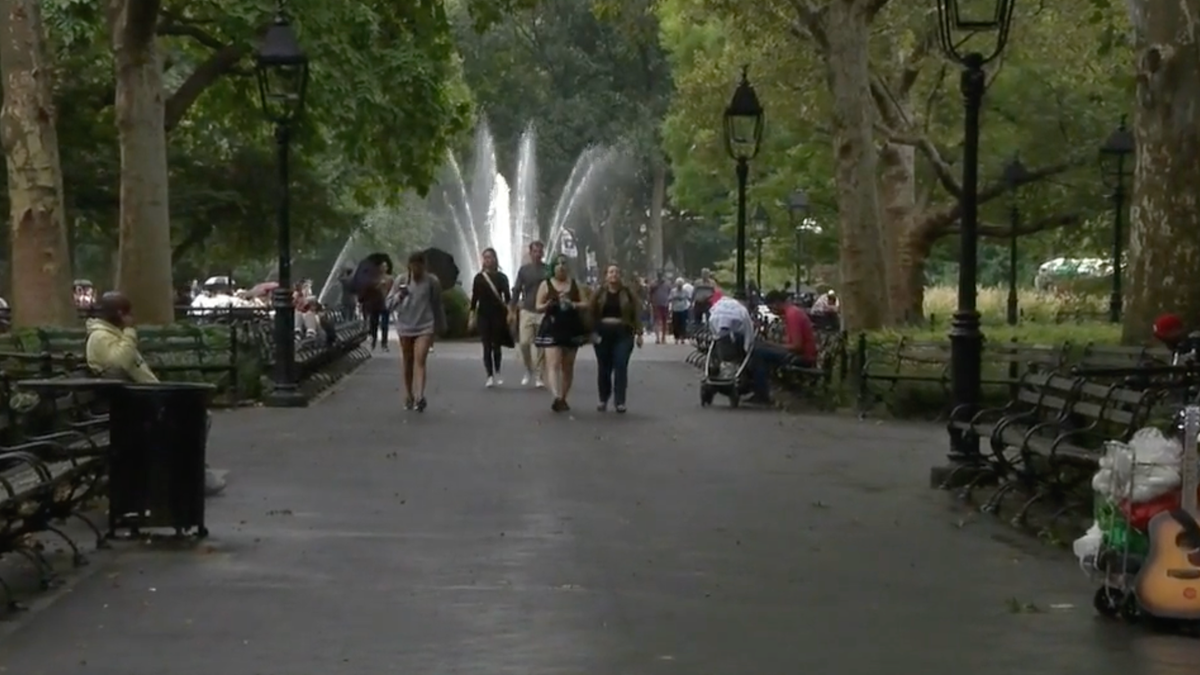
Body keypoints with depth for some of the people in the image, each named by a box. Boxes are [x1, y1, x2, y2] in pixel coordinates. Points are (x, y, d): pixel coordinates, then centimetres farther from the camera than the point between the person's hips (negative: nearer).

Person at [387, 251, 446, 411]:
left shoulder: (432, 282, -2)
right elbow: (389, 303, 3)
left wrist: (440, 327, 13)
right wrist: (399, 296, -18)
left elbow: (437, 305, 7)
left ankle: (419, 397, -27)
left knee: (420, 361, -16)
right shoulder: (401, 281, 1)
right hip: (405, 327, 2)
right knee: (408, 364, 10)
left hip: (425, 327, -2)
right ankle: (408, 396, 23)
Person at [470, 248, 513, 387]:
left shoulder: (501, 277, 4)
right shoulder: (479, 278, 5)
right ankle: (490, 376, -5)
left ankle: (497, 373, 22)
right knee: (487, 347, -4)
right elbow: (474, 297, 5)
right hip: (483, 315, 0)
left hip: (498, 314, 0)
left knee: (496, 345, 5)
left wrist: (509, 312, -9)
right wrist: (472, 315, 1)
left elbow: (507, 297, 3)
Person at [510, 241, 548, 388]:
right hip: (526, 311, 0)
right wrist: (513, 309, 2)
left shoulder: (548, 270, 3)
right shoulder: (524, 270, 5)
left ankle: (538, 376, 7)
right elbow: (516, 290, 7)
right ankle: (529, 370, 14)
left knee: (541, 345, -1)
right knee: (524, 342, -8)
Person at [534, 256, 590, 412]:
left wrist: (573, 304, -13)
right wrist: (548, 305, -21)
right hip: (552, 328, -4)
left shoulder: (574, 284, 10)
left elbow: (585, 304, 7)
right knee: (553, 364, -18)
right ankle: (557, 397, -32)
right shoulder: (546, 285, 2)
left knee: (568, 367, 10)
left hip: (572, 328, 4)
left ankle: (563, 398, 20)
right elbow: (537, 307, 0)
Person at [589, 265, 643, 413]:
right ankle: (603, 399, 20)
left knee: (621, 367, -8)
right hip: (603, 334, 1)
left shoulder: (627, 293, 4)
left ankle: (620, 401, -9)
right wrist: (593, 332, -7)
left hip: (623, 333, -1)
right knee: (604, 368, 7)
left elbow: (635, 313, 3)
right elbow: (592, 314, 2)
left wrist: (638, 333, -3)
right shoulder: (600, 293, 5)